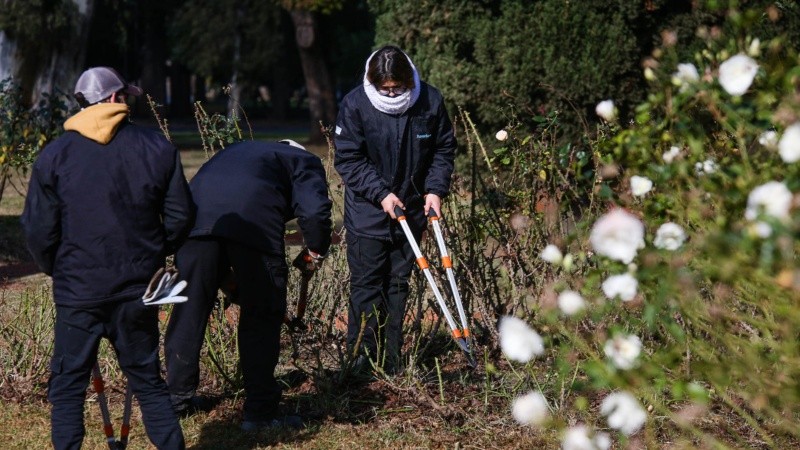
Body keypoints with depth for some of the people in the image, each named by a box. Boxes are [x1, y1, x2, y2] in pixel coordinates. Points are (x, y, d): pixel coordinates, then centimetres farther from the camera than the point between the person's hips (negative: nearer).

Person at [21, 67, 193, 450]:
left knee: (67, 387, 7)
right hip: (138, 286, 2)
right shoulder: (157, 148, -1)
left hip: (77, 288, -2)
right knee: (148, 381, 14)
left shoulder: (54, 156, -4)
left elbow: (38, 230, -4)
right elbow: (180, 217, 2)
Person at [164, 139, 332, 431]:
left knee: (190, 309, 16)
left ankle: (179, 396, 28)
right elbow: (316, 210, 6)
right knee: (262, 317, 8)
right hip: (254, 221, -4)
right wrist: (317, 249, 27)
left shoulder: (237, 152, 42)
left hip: (197, 218, 4)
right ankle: (260, 411, 11)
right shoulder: (305, 162, 27)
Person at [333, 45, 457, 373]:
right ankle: (361, 355, 4)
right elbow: (347, 159, -12)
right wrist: (381, 193, -20)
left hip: (411, 210, 3)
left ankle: (391, 362, 17)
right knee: (366, 284, -3)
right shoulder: (355, 104, -16)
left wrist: (436, 189, -9)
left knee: (398, 283, 10)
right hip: (367, 212, -3)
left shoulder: (430, 101, -8)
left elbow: (444, 150, 4)